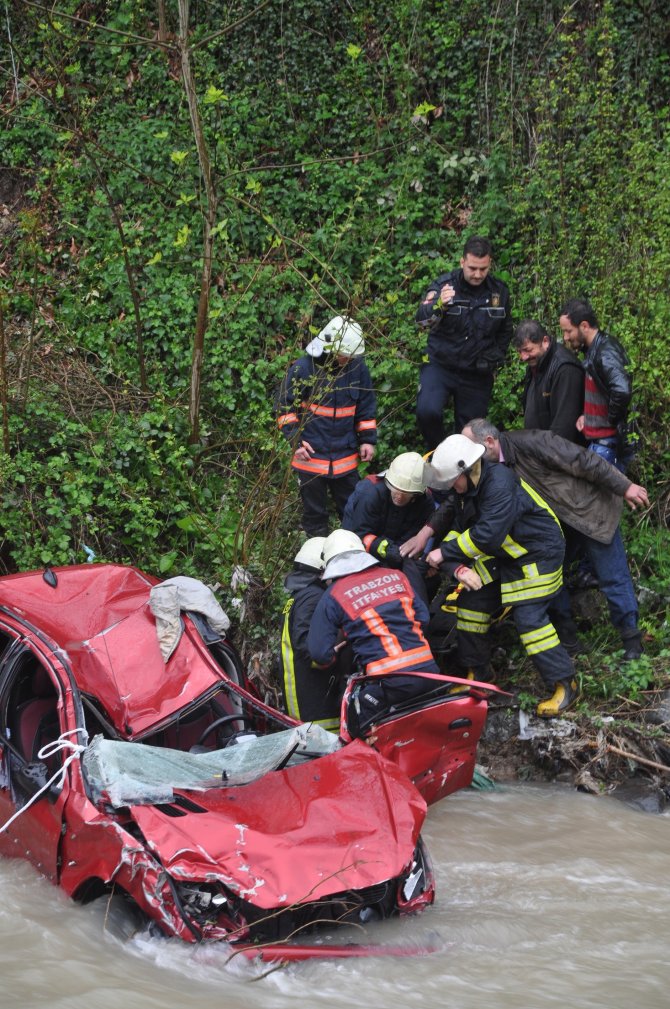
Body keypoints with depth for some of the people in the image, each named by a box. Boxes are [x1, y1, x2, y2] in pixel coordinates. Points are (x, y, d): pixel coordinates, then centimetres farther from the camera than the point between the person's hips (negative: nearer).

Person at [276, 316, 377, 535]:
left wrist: (367, 439, 4)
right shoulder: (302, 369, -14)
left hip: (346, 456, 3)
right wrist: (296, 440, -10)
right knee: (314, 513, 11)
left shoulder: (357, 368, -4)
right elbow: (285, 406, -4)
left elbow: (366, 407, 9)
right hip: (310, 456, -3)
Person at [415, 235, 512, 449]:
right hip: (440, 365, -3)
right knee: (427, 411, -27)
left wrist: (494, 360, 7)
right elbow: (422, 320, -24)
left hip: (478, 375, 3)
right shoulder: (444, 284, -11)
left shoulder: (499, 291, 1)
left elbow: (505, 331, 17)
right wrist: (439, 304, -44)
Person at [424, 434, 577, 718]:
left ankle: (565, 685, -5)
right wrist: (458, 567, -19)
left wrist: (445, 553, -27)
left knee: (529, 616, -16)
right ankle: (476, 672, 22)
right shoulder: (467, 488, -2)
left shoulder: (500, 484, -32)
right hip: (502, 555, 9)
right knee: (472, 600, 6)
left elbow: (487, 534, -35)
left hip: (538, 553, -9)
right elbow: (460, 528, -1)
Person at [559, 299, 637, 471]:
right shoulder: (593, 350, 12)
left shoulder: (605, 353, -20)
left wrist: (611, 420, -20)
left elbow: (622, 391, -35)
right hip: (597, 442, 10)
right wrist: (586, 416, 9)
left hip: (608, 445, -10)